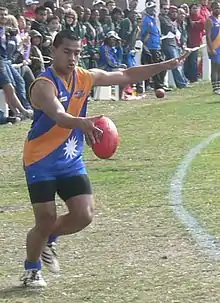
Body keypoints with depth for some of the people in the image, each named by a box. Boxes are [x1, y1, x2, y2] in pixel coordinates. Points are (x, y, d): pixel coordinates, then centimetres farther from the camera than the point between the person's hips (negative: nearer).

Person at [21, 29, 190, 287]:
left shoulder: (85, 77, -1)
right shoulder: (43, 85, -22)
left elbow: (126, 76, 9)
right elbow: (59, 116, -41)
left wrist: (167, 65, 8)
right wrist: (82, 123, -62)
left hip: (71, 160, 6)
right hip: (41, 162, -6)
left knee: (83, 215, -6)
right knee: (46, 220, -7)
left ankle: (47, 241, 24)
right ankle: (31, 269, 20)